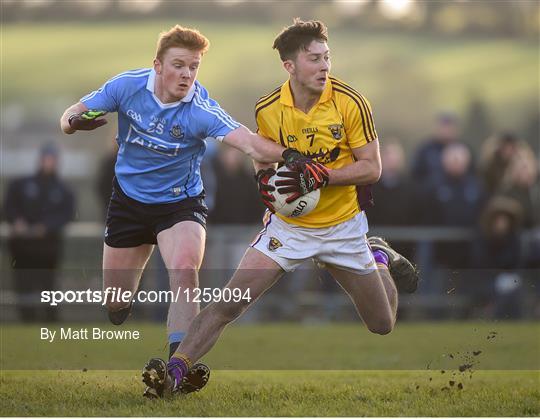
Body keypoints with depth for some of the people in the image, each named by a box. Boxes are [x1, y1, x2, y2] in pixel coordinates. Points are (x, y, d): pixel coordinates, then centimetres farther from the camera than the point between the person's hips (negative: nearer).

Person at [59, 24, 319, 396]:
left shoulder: (201, 110, -24)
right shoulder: (128, 86, -16)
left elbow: (250, 143, -38)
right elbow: (70, 117, -7)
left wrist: (286, 155, -58)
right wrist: (76, 121, -32)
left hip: (180, 203, -2)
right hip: (129, 200, 3)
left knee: (185, 271, -32)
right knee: (115, 305, 9)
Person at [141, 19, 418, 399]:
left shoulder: (350, 103, -17)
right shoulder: (268, 109, -9)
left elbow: (372, 168, -14)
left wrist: (320, 176, -27)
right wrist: (264, 177, -10)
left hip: (343, 227, -1)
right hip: (289, 226, 1)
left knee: (383, 325, 13)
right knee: (230, 303, -17)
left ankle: (379, 255, 41)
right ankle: (176, 370, -15)